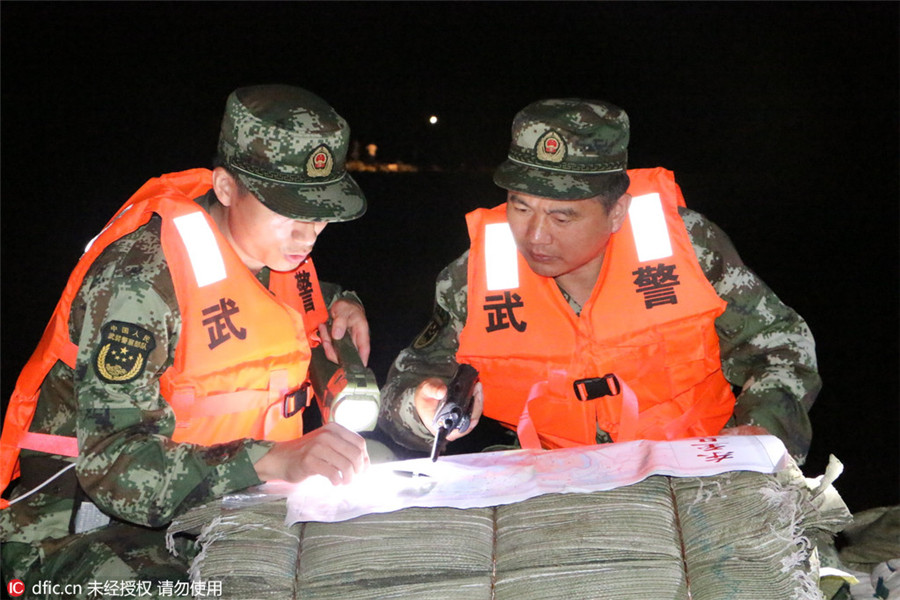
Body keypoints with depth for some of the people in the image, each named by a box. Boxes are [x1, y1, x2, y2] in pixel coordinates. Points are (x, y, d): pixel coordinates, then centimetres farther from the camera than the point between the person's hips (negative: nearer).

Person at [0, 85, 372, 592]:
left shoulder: (276, 245, 2)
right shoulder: (140, 274, -22)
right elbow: (113, 463, -30)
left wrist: (339, 304, 6)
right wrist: (274, 460, -42)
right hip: (89, 521, -6)